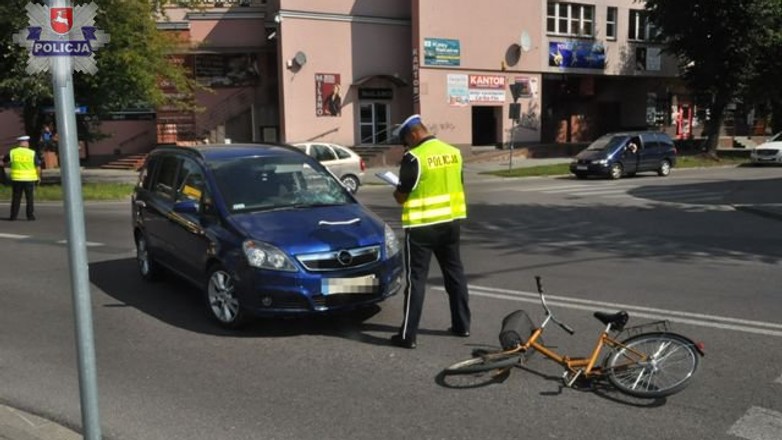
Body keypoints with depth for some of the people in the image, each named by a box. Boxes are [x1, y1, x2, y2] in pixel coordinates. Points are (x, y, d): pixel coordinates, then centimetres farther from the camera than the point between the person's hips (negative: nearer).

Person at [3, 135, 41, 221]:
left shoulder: (12, 152, 1)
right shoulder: (32, 153, -4)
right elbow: (38, 166, -3)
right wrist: (38, 176, 10)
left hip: (16, 179, 2)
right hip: (29, 178, -2)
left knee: (16, 198, 8)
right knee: (30, 198, 5)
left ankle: (13, 216, 9)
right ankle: (30, 215, 4)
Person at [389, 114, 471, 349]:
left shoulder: (414, 158, -16)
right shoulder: (454, 152, 6)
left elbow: (401, 197, -12)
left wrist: (397, 190, 10)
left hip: (423, 226, -7)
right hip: (452, 221, 7)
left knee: (416, 279, -1)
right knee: (455, 273, 16)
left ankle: (408, 335, 3)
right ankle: (462, 325, 25)